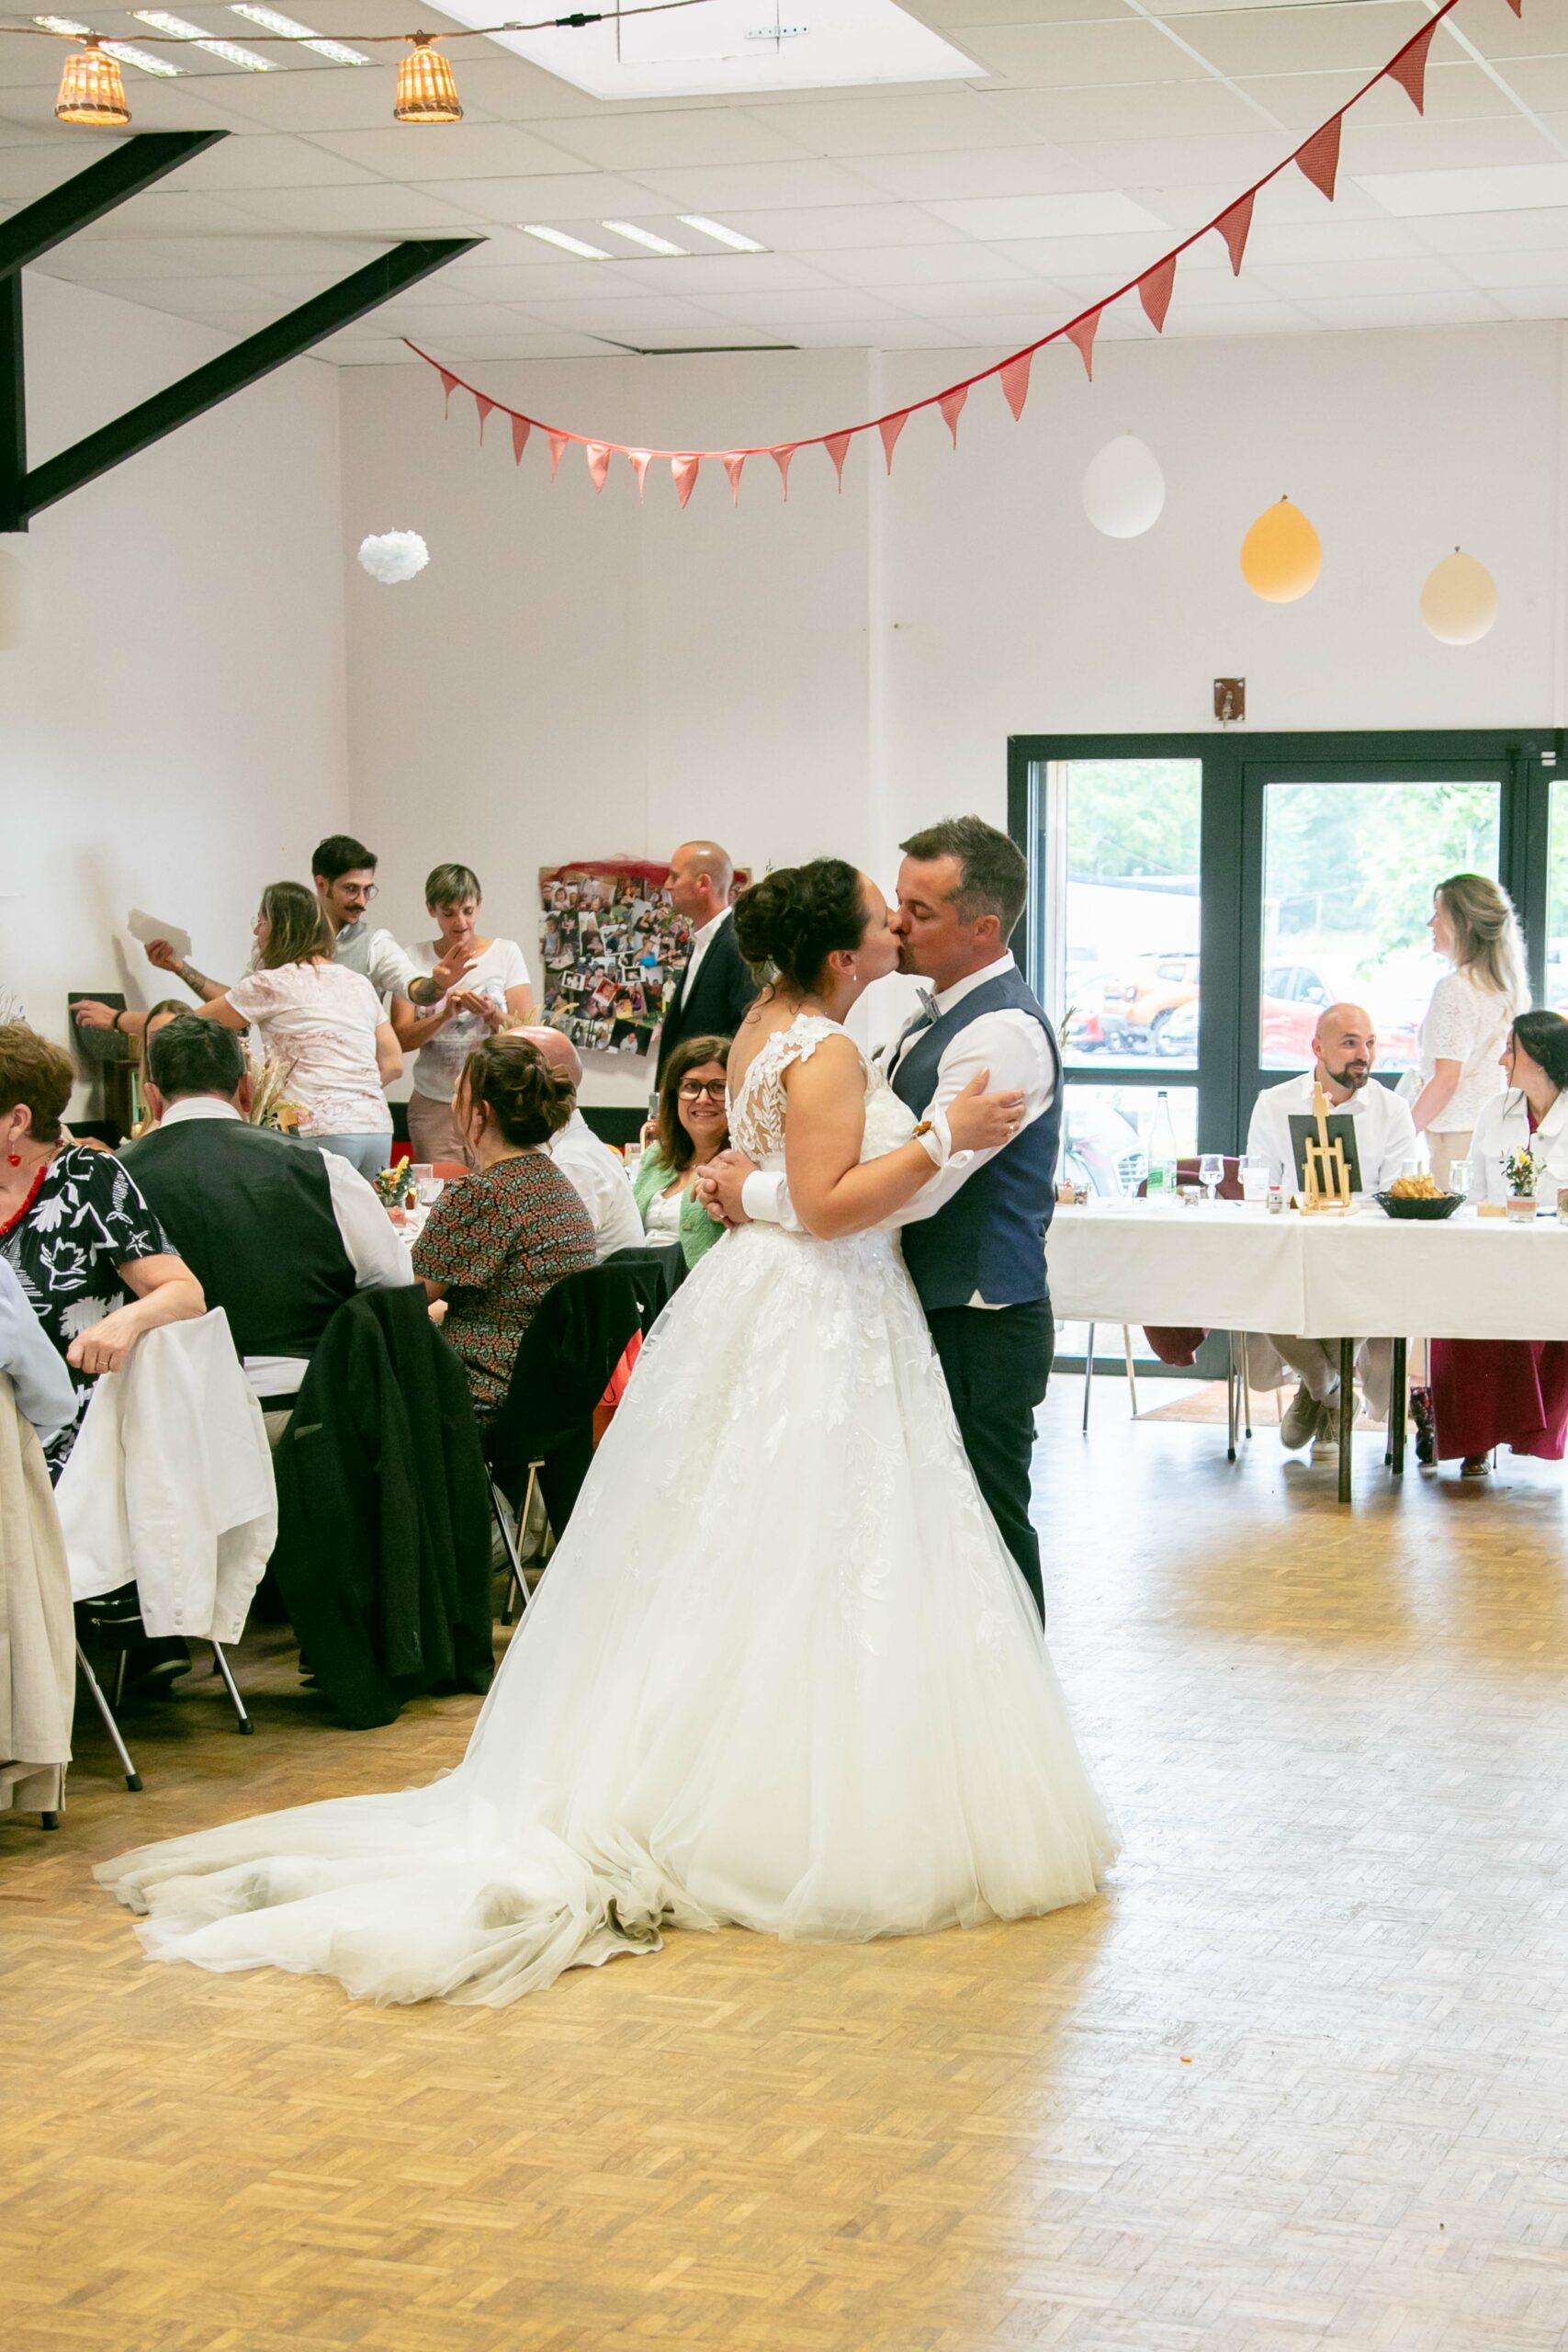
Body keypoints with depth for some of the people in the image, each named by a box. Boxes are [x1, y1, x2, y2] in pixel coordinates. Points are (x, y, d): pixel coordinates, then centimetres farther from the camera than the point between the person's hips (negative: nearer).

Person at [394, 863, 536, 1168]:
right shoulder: (415, 959, 5)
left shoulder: (506, 953, 4)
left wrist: (491, 1015, -20)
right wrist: (445, 1015, -19)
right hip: (433, 1105, 1)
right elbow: (401, 1039, -2)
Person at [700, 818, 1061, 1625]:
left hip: (978, 1329, -10)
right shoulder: (934, 1016, 13)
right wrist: (749, 1174, 1)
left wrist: (758, 1195, -19)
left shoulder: (1004, 1033, -20)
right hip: (929, 1313, 10)